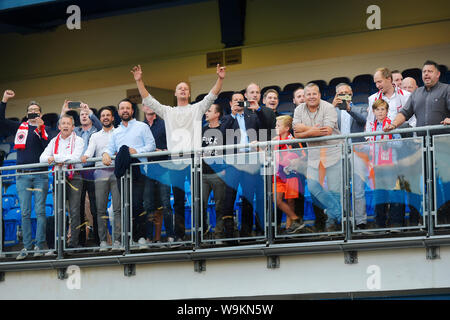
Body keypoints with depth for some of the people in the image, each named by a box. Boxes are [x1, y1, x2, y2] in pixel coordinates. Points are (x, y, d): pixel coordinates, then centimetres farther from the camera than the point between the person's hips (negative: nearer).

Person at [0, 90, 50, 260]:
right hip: (22, 176, 2)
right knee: (25, 212, 0)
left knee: (40, 211, -4)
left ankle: (40, 245, -1)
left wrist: (40, 130, -13)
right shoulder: (20, 127, 13)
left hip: (40, 175, -2)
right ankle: (27, 246, 2)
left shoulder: (44, 130, 9)